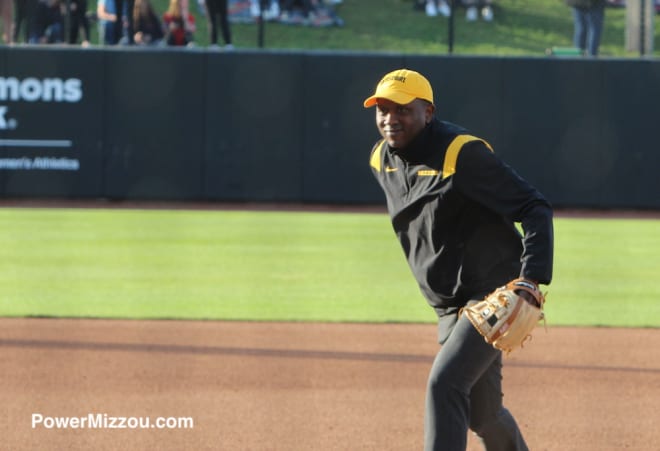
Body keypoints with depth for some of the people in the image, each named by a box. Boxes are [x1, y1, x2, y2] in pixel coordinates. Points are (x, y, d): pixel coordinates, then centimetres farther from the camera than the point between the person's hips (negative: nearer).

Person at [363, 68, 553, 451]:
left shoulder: (461, 153, -20)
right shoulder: (383, 160, 4)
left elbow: (536, 208, -21)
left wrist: (531, 281, -32)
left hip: (493, 295, -8)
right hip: (449, 306, 8)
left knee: (444, 383, -23)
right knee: (480, 413, 14)